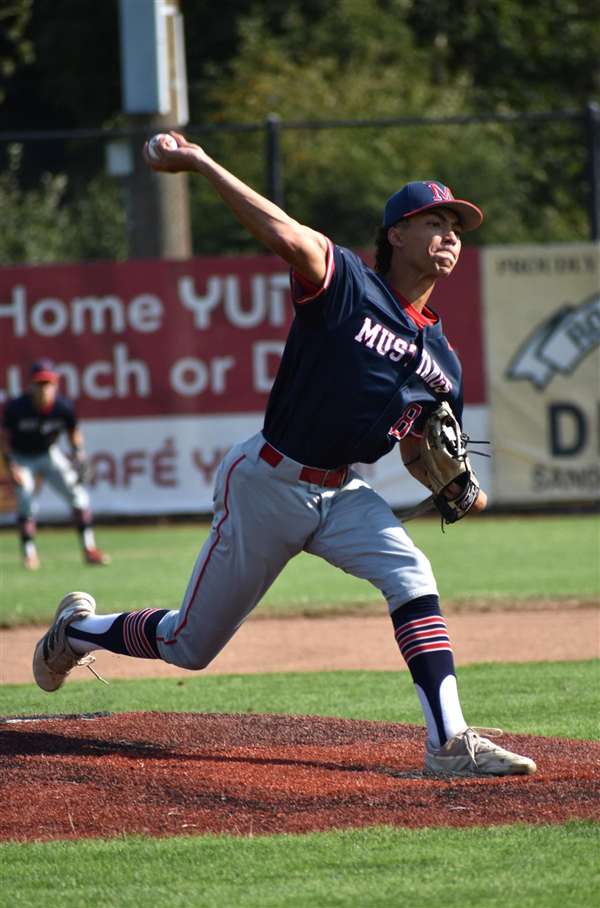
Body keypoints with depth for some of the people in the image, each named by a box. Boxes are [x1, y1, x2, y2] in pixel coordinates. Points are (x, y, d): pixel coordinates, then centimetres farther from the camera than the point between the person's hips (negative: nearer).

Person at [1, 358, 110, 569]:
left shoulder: (64, 408, -20)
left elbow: (74, 434, -1)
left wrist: (79, 456, -17)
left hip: (49, 455, 2)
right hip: (22, 459, -2)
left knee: (78, 495, -8)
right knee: (26, 504, -14)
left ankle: (89, 549, -2)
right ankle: (29, 554, 2)